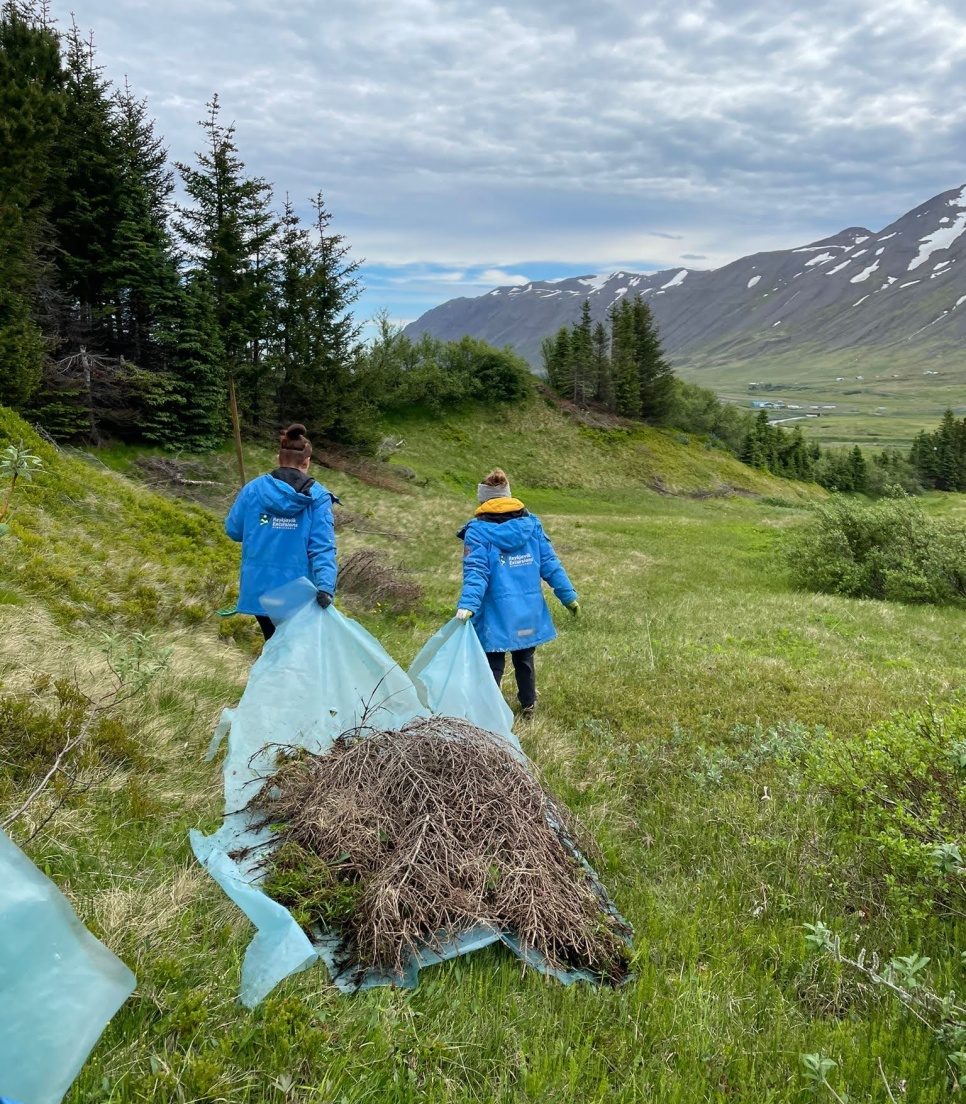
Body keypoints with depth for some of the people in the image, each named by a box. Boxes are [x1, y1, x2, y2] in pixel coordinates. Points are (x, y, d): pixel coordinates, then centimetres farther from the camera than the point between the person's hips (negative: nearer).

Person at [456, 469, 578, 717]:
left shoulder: (478, 532, -8)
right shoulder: (531, 524, 4)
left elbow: (475, 573, -19)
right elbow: (550, 564, 4)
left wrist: (467, 605, -26)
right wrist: (569, 595, 8)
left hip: (496, 614, -4)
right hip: (529, 611, 4)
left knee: (493, 665, 3)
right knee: (524, 659, 21)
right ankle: (528, 706, 35)